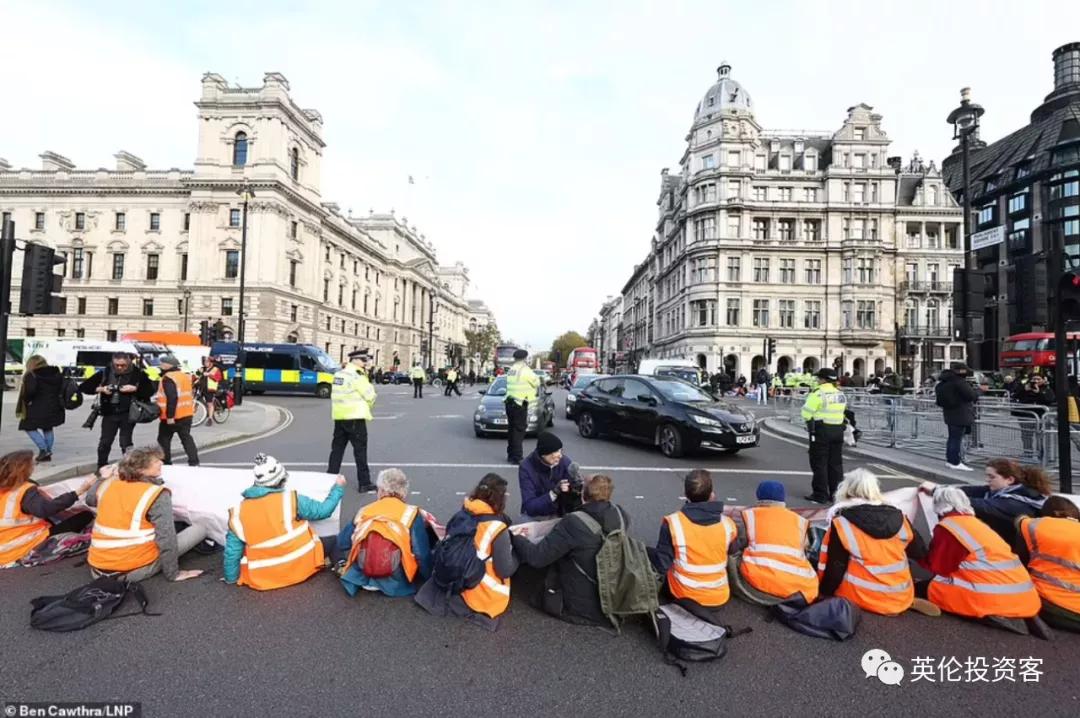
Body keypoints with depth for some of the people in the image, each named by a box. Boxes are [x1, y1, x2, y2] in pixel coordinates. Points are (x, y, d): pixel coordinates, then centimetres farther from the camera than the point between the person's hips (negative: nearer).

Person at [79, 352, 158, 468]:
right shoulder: (105, 373, 3)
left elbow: (151, 390, -2)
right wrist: (100, 389, -9)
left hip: (128, 413, -2)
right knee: (104, 443, 6)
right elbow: (84, 387, 8)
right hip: (109, 413, 2)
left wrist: (135, 389, -16)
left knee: (126, 443, 0)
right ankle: (101, 468, 22)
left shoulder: (138, 374, -3)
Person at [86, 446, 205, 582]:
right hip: (135, 571, -6)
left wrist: (103, 478, 42)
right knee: (200, 529, -2)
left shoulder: (107, 486, 1)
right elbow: (166, 540, -21)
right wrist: (173, 574, -11)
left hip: (98, 570, 6)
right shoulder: (157, 495, -17)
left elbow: (90, 499, 28)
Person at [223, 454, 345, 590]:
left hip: (262, 580, 2)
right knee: (333, 540, 21)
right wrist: (338, 487, 11)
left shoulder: (238, 513, -6)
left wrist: (231, 579, 16)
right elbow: (323, 510, -4)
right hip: (301, 566, -1)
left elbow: (232, 551, 0)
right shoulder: (290, 500, -16)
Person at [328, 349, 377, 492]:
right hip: (355, 417, -8)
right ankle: (364, 483, 3)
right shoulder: (357, 375, -13)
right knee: (360, 450, -1)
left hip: (339, 416, 8)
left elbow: (345, 393, 14)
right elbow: (370, 395, -11)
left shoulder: (339, 374, 13)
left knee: (337, 448, 15)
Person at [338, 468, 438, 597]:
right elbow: (422, 554, -11)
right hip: (399, 583, -3)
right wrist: (428, 579, 6)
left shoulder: (364, 512, 0)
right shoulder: (411, 514, -9)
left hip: (364, 578, 3)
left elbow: (342, 542, 7)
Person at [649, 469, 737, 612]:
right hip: (719, 599, 3)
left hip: (684, 596, -3)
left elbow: (662, 566, -14)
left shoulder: (672, 522, -20)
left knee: (648, 553, 16)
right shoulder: (728, 524, -12)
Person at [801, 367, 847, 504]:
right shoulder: (841, 394, 11)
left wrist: (810, 421, 2)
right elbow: (841, 411, 13)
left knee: (819, 463, 1)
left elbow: (807, 412, -16)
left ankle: (820, 495, 5)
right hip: (838, 430, 7)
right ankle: (836, 493, 21)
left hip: (821, 430, -7)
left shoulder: (818, 393, -14)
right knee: (835, 463, 14)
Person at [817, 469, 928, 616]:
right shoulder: (897, 517, -3)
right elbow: (919, 553, 13)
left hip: (863, 598, -5)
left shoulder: (842, 522, -16)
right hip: (902, 598, 6)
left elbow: (835, 568, -12)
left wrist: (824, 592, 2)